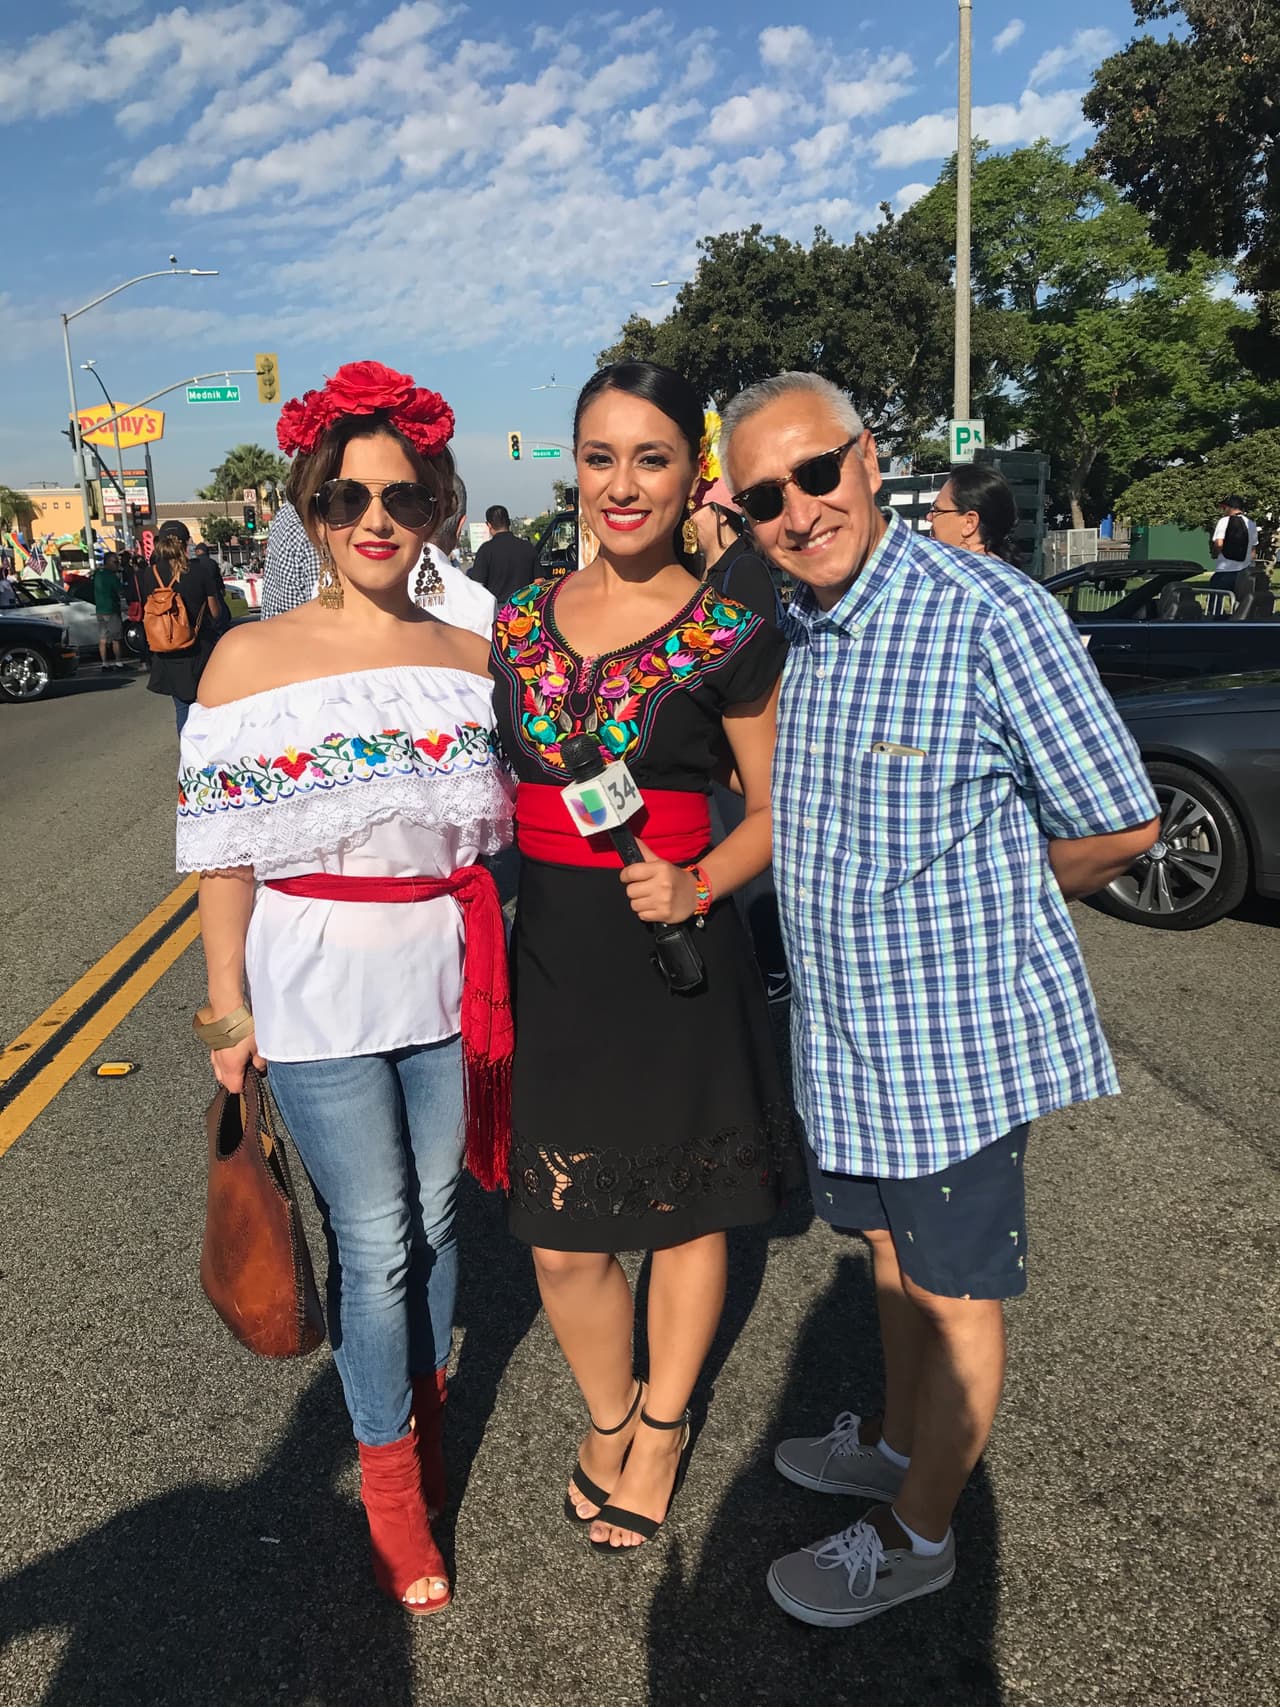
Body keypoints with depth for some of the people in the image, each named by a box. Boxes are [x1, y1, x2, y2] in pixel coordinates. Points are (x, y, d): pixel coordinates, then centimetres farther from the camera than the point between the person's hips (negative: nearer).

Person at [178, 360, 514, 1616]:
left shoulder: (469, 657, 3)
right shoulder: (250, 659, -5)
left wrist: (497, 984, 9)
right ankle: (389, 1474, 28)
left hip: (447, 981, 3)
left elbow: (492, 828, 9)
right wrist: (230, 1013, -3)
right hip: (319, 991, -3)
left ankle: (424, 1405, 42)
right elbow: (221, 854, -4)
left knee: (433, 1217, 16)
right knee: (373, 1240, 4)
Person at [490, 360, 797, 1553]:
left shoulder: (727, 634, -6)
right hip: (550, 960, 3)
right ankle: (606, 1412, 41)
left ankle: (662, 1425, 42)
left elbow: (775, 813, -1)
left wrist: (697, 885, -18)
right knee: (561, 1239, 10)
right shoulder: (520, 622, 5)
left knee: (684, 1211, 15)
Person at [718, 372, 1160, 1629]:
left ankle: (917, 1531, 33)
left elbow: (1120, 825, -13)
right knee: (889, 1250, 25)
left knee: (955, 1292, 12)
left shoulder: (989, 616, -21)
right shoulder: (785, 630, 2)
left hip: (956, 1025, -7)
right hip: (841, 1022, 7)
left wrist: (984, 905, -2)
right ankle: (899, 1441, 48)